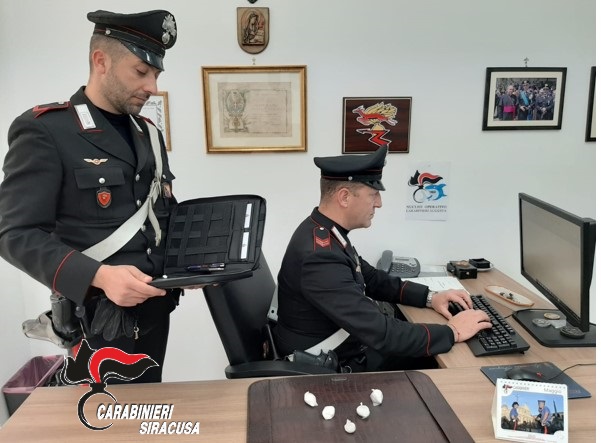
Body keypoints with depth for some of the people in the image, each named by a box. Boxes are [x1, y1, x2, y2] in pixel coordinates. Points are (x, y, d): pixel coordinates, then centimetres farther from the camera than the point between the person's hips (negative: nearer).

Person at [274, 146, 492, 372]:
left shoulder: (326, 232, -1)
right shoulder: (320, 257, -31)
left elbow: (372, 279, 12)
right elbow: (381, 334, -31)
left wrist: (429, 297, 1)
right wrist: (452, 332, -18)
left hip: (340, 346, 8)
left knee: (434, 357, 10)